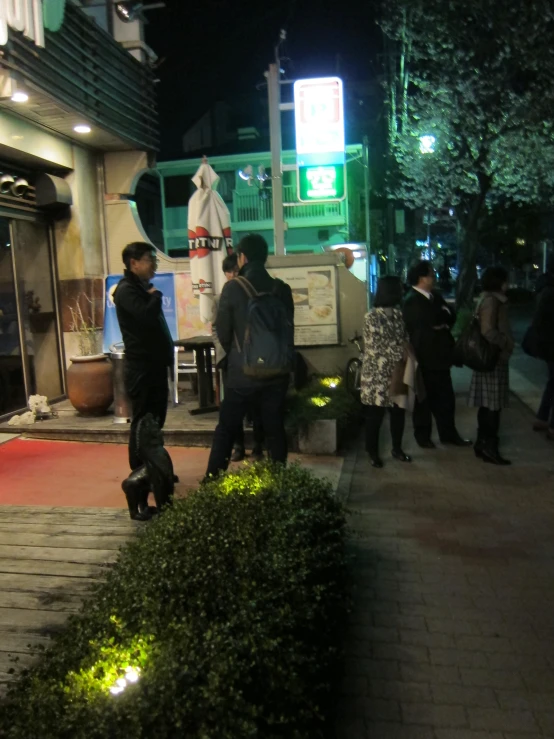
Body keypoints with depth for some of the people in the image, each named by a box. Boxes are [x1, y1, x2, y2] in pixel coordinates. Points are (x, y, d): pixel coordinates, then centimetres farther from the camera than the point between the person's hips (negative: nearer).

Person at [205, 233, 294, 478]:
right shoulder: (282, 289, 1)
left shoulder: (233, 288, -9)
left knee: (226, 429, 8)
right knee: (274, 428, 11)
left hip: (242, 372, -2)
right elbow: (289, 329, 6)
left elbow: (223, 332, -3)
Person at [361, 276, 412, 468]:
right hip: (377, 374, -5)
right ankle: (373, 452, 17)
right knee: (375, 415, 3)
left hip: (397, 371, 6)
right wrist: (395, 357, -12)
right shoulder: (372, 317, -11)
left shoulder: (399, 314, 7)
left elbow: (405, 341, 10)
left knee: (398, 412, 11)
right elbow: (373, 347, -13)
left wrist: (404, 360, -6)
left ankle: (397, 448, 28)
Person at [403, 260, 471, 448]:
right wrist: (444, 315, -9)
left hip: (439, 354, 7)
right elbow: (433, 320, -25)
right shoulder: (412, 301, -14)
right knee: (424, 398, 6)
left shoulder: (435, 296, 12)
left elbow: (451, 316, 6)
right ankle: (423, 435, 20)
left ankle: (448, 433, 26)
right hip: (423, 357, -7)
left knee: (446, 397, 13)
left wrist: (443, 323, -12)